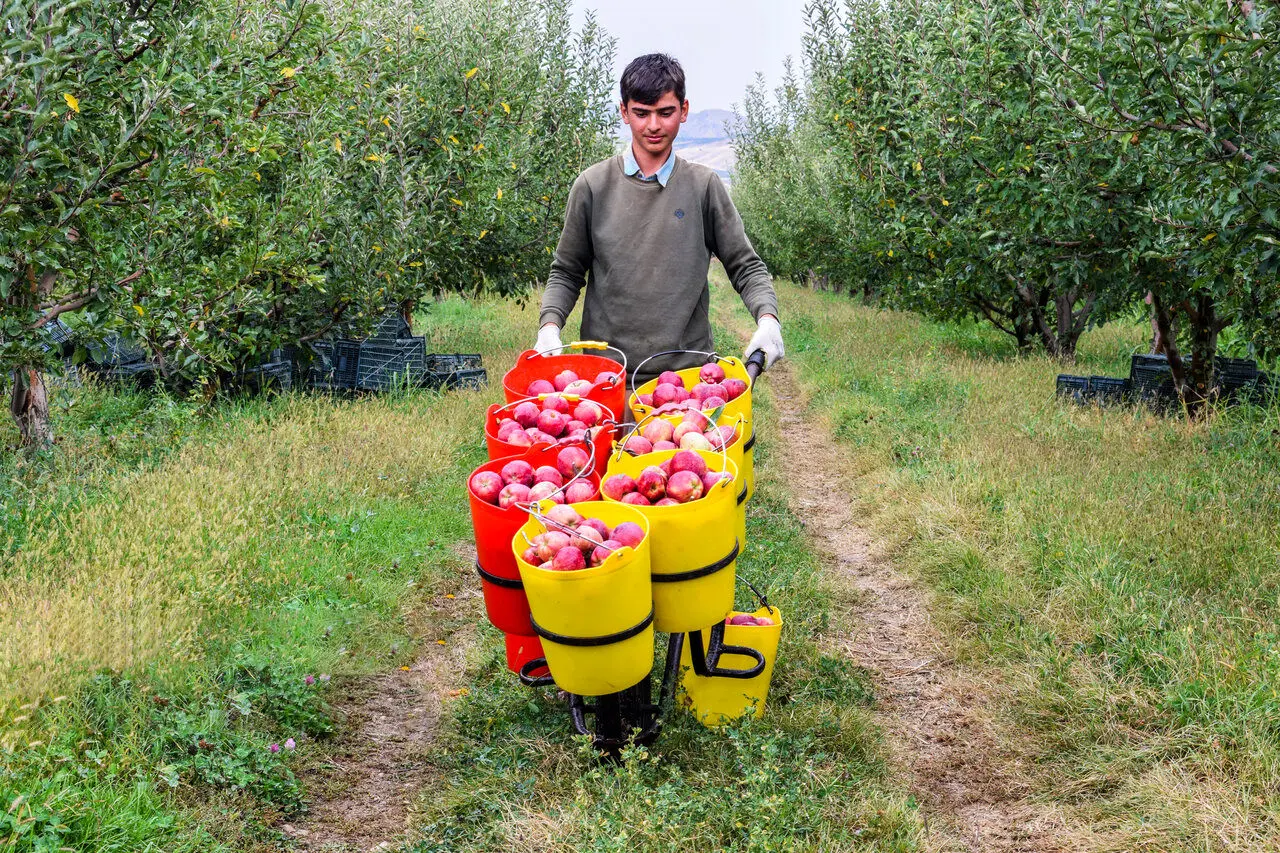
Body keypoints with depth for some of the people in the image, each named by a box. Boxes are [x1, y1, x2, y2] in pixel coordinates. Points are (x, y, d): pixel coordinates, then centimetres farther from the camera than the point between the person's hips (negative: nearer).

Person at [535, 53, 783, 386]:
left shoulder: (704, 186, 4)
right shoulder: (593, 186, 4)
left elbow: (745, 267, 7)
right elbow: (566, 272, 12)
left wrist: (767, 318, -11)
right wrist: (549, 326, -5)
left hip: (688, 372, 0)